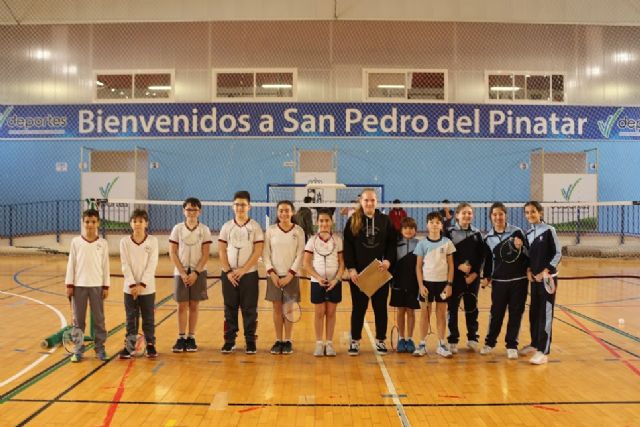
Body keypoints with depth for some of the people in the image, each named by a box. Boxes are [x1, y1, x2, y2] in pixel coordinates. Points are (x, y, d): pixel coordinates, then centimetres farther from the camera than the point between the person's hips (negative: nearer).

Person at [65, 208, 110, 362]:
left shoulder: (103, 243, 1)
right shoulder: (75, 242, 1)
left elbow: (105, 266, 3)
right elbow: (71, 264, 2)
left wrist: (106, 286, 0)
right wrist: (69, 284, -1)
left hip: (97, 285, 0)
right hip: (79, 285, 0)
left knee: (99, 319, 5)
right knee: (78, 319, 6)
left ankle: (100, 348, 14)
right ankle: (78, 350, 13)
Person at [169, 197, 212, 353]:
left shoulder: (204, 230, -1)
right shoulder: (177, 229, 1)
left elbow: (205, 255, -3)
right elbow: (172, 253, -2)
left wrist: (196, 273, -13)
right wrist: (182, 273, -10)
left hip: (198, 272, 0)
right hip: (181, 272, 0)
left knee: (194, 306, 4)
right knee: (182, 306, 1)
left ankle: (191, 338, 11)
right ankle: (181, 338, 7)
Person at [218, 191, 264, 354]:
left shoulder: (255, 227, -1)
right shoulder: (227, 227, 6)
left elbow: (257, 252, -7)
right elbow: (221, 251, 3)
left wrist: (242, 270, -13)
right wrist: (228, 272, -7)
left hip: (249, 274, -2)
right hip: (229, 275, 2)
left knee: (250, 310, 2)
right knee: (230, 309, 7)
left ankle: (250, 342, 12)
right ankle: (229, 341, 16)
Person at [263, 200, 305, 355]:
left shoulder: (298, 231, -1)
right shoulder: (271, 230, 1)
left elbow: (300, 255, -3)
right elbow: (265, 253, 1)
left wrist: (290, 274, -11)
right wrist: (271, 272, -10)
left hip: (291, 276, -1)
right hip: (274, 275, 1)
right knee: (277, 308, 5)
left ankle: (288, 341, 12)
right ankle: (278, 340, 14)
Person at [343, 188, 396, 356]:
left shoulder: (385, 220, 4)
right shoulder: (352, 221, 1)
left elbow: (392, 244, 4)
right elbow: (347, 246, -2)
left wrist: (389, 260, -12)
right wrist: (351, 268, -10)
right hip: (358, 272, -1)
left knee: (380, 307, 9)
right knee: (358, 307, 6)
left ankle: (380, 341, 20)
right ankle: (355, 341, 16)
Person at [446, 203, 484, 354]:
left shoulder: (477, 233, 7)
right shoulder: (450, 232, -2)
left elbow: (481, 256, 4)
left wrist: (475, 273, -8)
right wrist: (459, 266, -17)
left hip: (473, 276, 3)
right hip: (455, 275, -2)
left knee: (472, 308, 9)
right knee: (453, 308, 0)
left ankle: (472, 338, 21)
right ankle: (453, 340, 8)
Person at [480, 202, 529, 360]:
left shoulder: (516, 232, -5)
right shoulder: (488, 238, 4)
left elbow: (528, 254, -3)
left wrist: (520, 247, -22)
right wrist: (486, 278, 1)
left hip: (518, 280, -1)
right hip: (499, 281, 2)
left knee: (515, 313, 4)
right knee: (496, 313, 6)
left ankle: (512, 345, 16)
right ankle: (490, 342, 23)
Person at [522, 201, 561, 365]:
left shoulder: (548, 230, -8)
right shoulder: (528, 233, 8)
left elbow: (558, 253, -8)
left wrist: (546, 271, -17)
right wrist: (528, 270, -4)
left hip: (548, 278, -6)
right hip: (534, 278, 6)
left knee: (545, 314, -4)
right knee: (534, 312, 13)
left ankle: (543, 351, -2)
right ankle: (535, 343, 29)